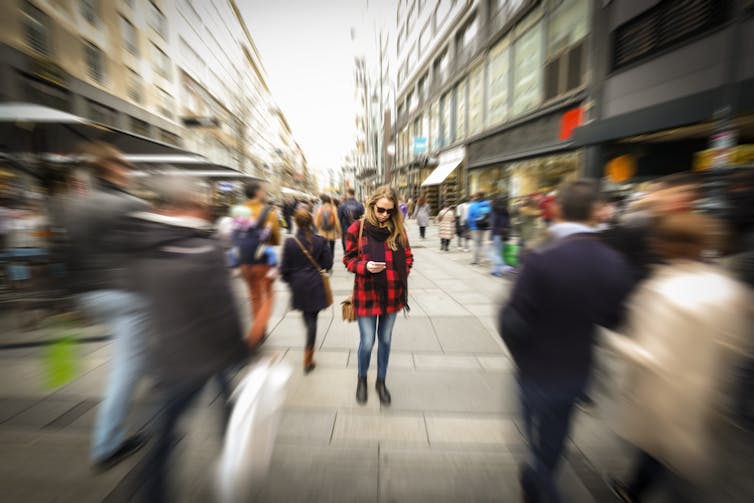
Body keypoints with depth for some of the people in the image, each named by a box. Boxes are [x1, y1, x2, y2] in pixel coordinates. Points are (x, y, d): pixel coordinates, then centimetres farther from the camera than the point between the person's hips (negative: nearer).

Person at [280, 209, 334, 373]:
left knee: (306, 315, 23)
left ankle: (309, 351, 46)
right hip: (315, 285, -1)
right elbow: (328, 264, -6)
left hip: (298, 286, 2)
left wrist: (290, 281, 13)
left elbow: (284, 268, -6)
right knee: (313, 318, 9)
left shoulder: (290, 242, -12)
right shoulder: (320, 241, -11)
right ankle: (308, 357, 11)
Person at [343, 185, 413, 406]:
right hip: (366, 294, -2)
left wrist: (401, 274, -8)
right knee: (367, 341, 8)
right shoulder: (357, 228, -7)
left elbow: (407, 257, 8)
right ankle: (362, 379, 40)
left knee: (385, 340, 17)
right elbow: (348, 259, -2)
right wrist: (365, 266, -20)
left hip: (392, 294, 3)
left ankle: (381, 381, 42)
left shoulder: (398, 229, 0)